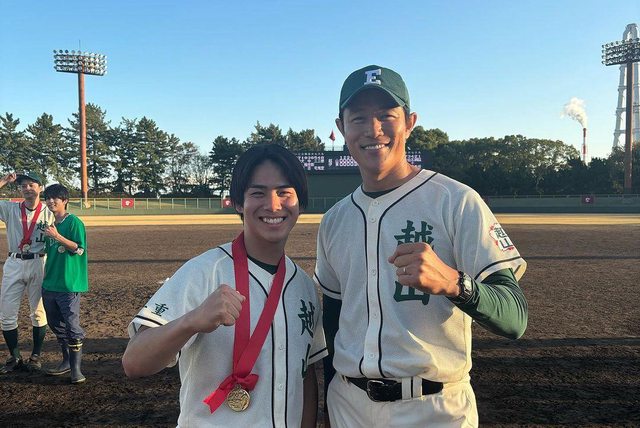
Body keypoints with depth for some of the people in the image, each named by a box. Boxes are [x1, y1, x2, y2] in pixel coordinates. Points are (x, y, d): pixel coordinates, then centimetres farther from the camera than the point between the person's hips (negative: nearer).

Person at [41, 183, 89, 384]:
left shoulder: (74, 222, -8)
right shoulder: (51, 225, 15)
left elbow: (79, 249, -17)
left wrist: (57, 236, -26)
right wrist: (45, 277, 20)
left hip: (69, 284, -8)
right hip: (49, 285, 8)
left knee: (72, 325, -7)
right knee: (56, 324, 15)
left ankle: (76, 368, 0)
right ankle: (66, 361, 28)